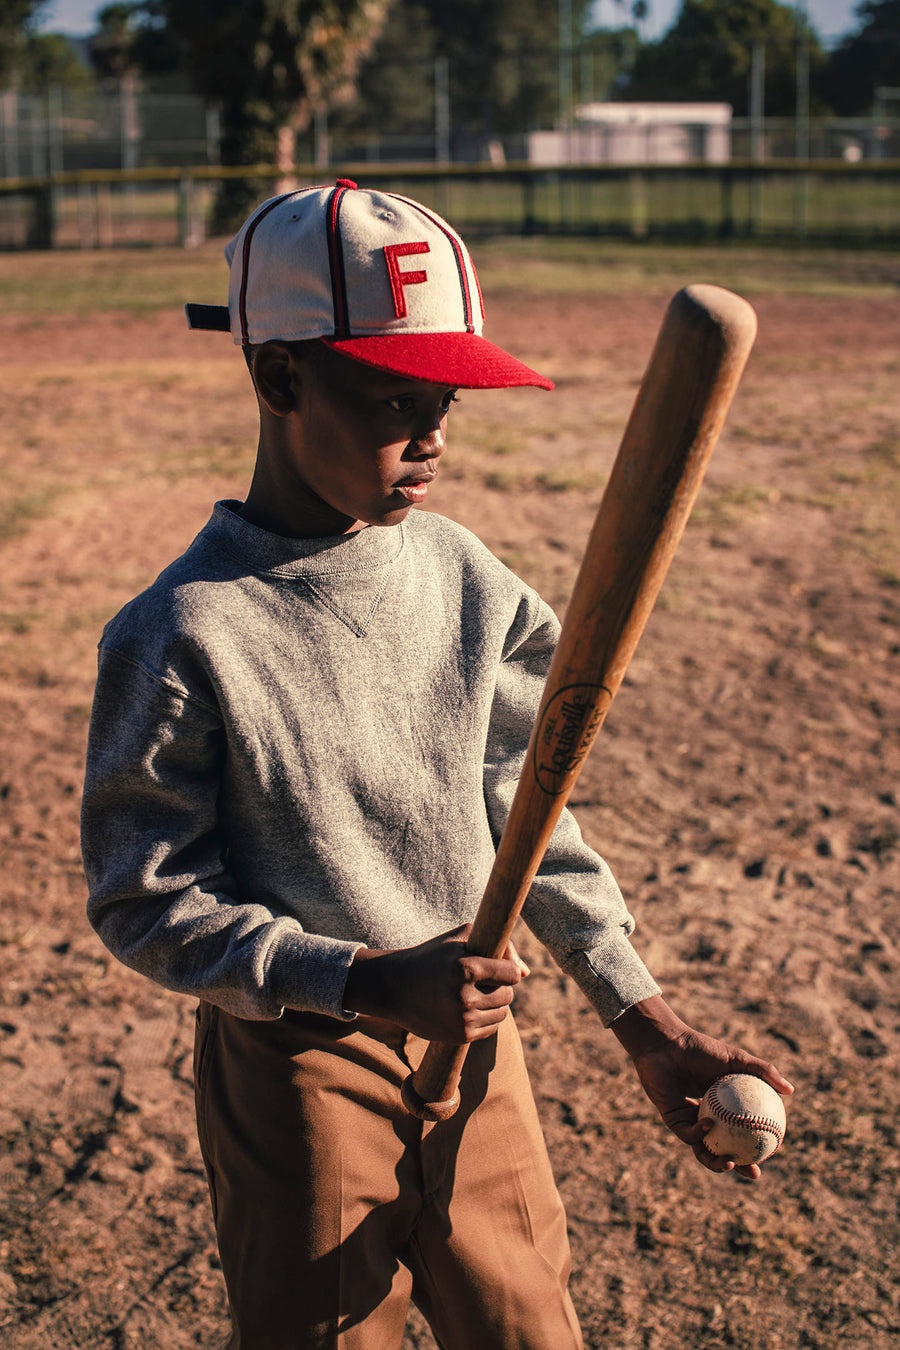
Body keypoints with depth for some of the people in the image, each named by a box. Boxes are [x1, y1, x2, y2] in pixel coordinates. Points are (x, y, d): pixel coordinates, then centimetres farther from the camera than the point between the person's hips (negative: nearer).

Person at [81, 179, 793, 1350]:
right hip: (299, 1068, -4)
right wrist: (364, 984, -24)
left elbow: (529, 817, 4)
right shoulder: (181, 637, -19)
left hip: (475, 1038, 5)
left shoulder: (469, 582, -4)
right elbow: (144, 904, -14)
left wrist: (646, 1025, 0)